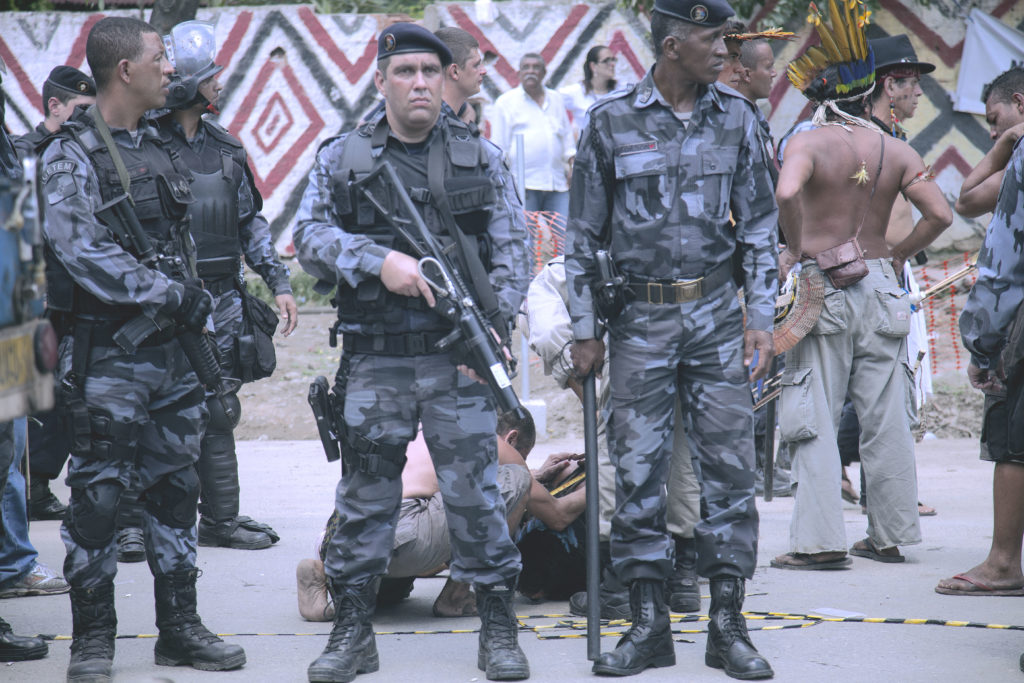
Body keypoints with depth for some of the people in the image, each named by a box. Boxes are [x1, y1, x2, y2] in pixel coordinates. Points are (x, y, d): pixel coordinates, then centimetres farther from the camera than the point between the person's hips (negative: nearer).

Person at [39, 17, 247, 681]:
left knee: (176, 487, 11)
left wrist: (195, 304, 9)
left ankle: (180, 626, 20)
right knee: (98, 494, -1)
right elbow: (81, 252, -21)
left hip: (172, 348, 7)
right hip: (108, 356, -7)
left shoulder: (158, 148, 13)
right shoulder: (71, 154, -10)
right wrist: (170, 293, -19)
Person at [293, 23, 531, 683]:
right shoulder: (342, 157, 7)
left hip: (458, 358, -1)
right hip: (373, 359, 1)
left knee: (476, 491, 0)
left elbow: (513, 250, 5)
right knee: (365, 497, 6)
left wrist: (491, 326, -8)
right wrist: (379, 261, -15)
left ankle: (499, 630, 10)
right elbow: (310, 236, 0)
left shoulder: (482, 157, 7)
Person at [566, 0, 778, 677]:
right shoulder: (611, 123, -1)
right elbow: (583, 235, 5)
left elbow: (759, 223, 9)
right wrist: (584, 331, 2)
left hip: (717, 315, 2)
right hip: (640, 318, -1)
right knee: (638, 469, 1)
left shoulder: (736, 117, 5)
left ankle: (728, 624, 7)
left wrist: (761, 318, 1)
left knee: (729, 466, 0)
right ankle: (649, 624, 10)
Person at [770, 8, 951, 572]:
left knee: (814, 420, 0)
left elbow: (786, 193, -28)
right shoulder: (895, 150, 4)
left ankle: (820, 541, -4)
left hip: (821, 289, -4)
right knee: (885, 419, 11)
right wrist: (899, 256, 10)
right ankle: (890, 535, 17)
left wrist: (795, 250, -14)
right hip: (879, 287, 4)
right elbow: (939, 214, -3)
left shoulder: (809, 143, -8)